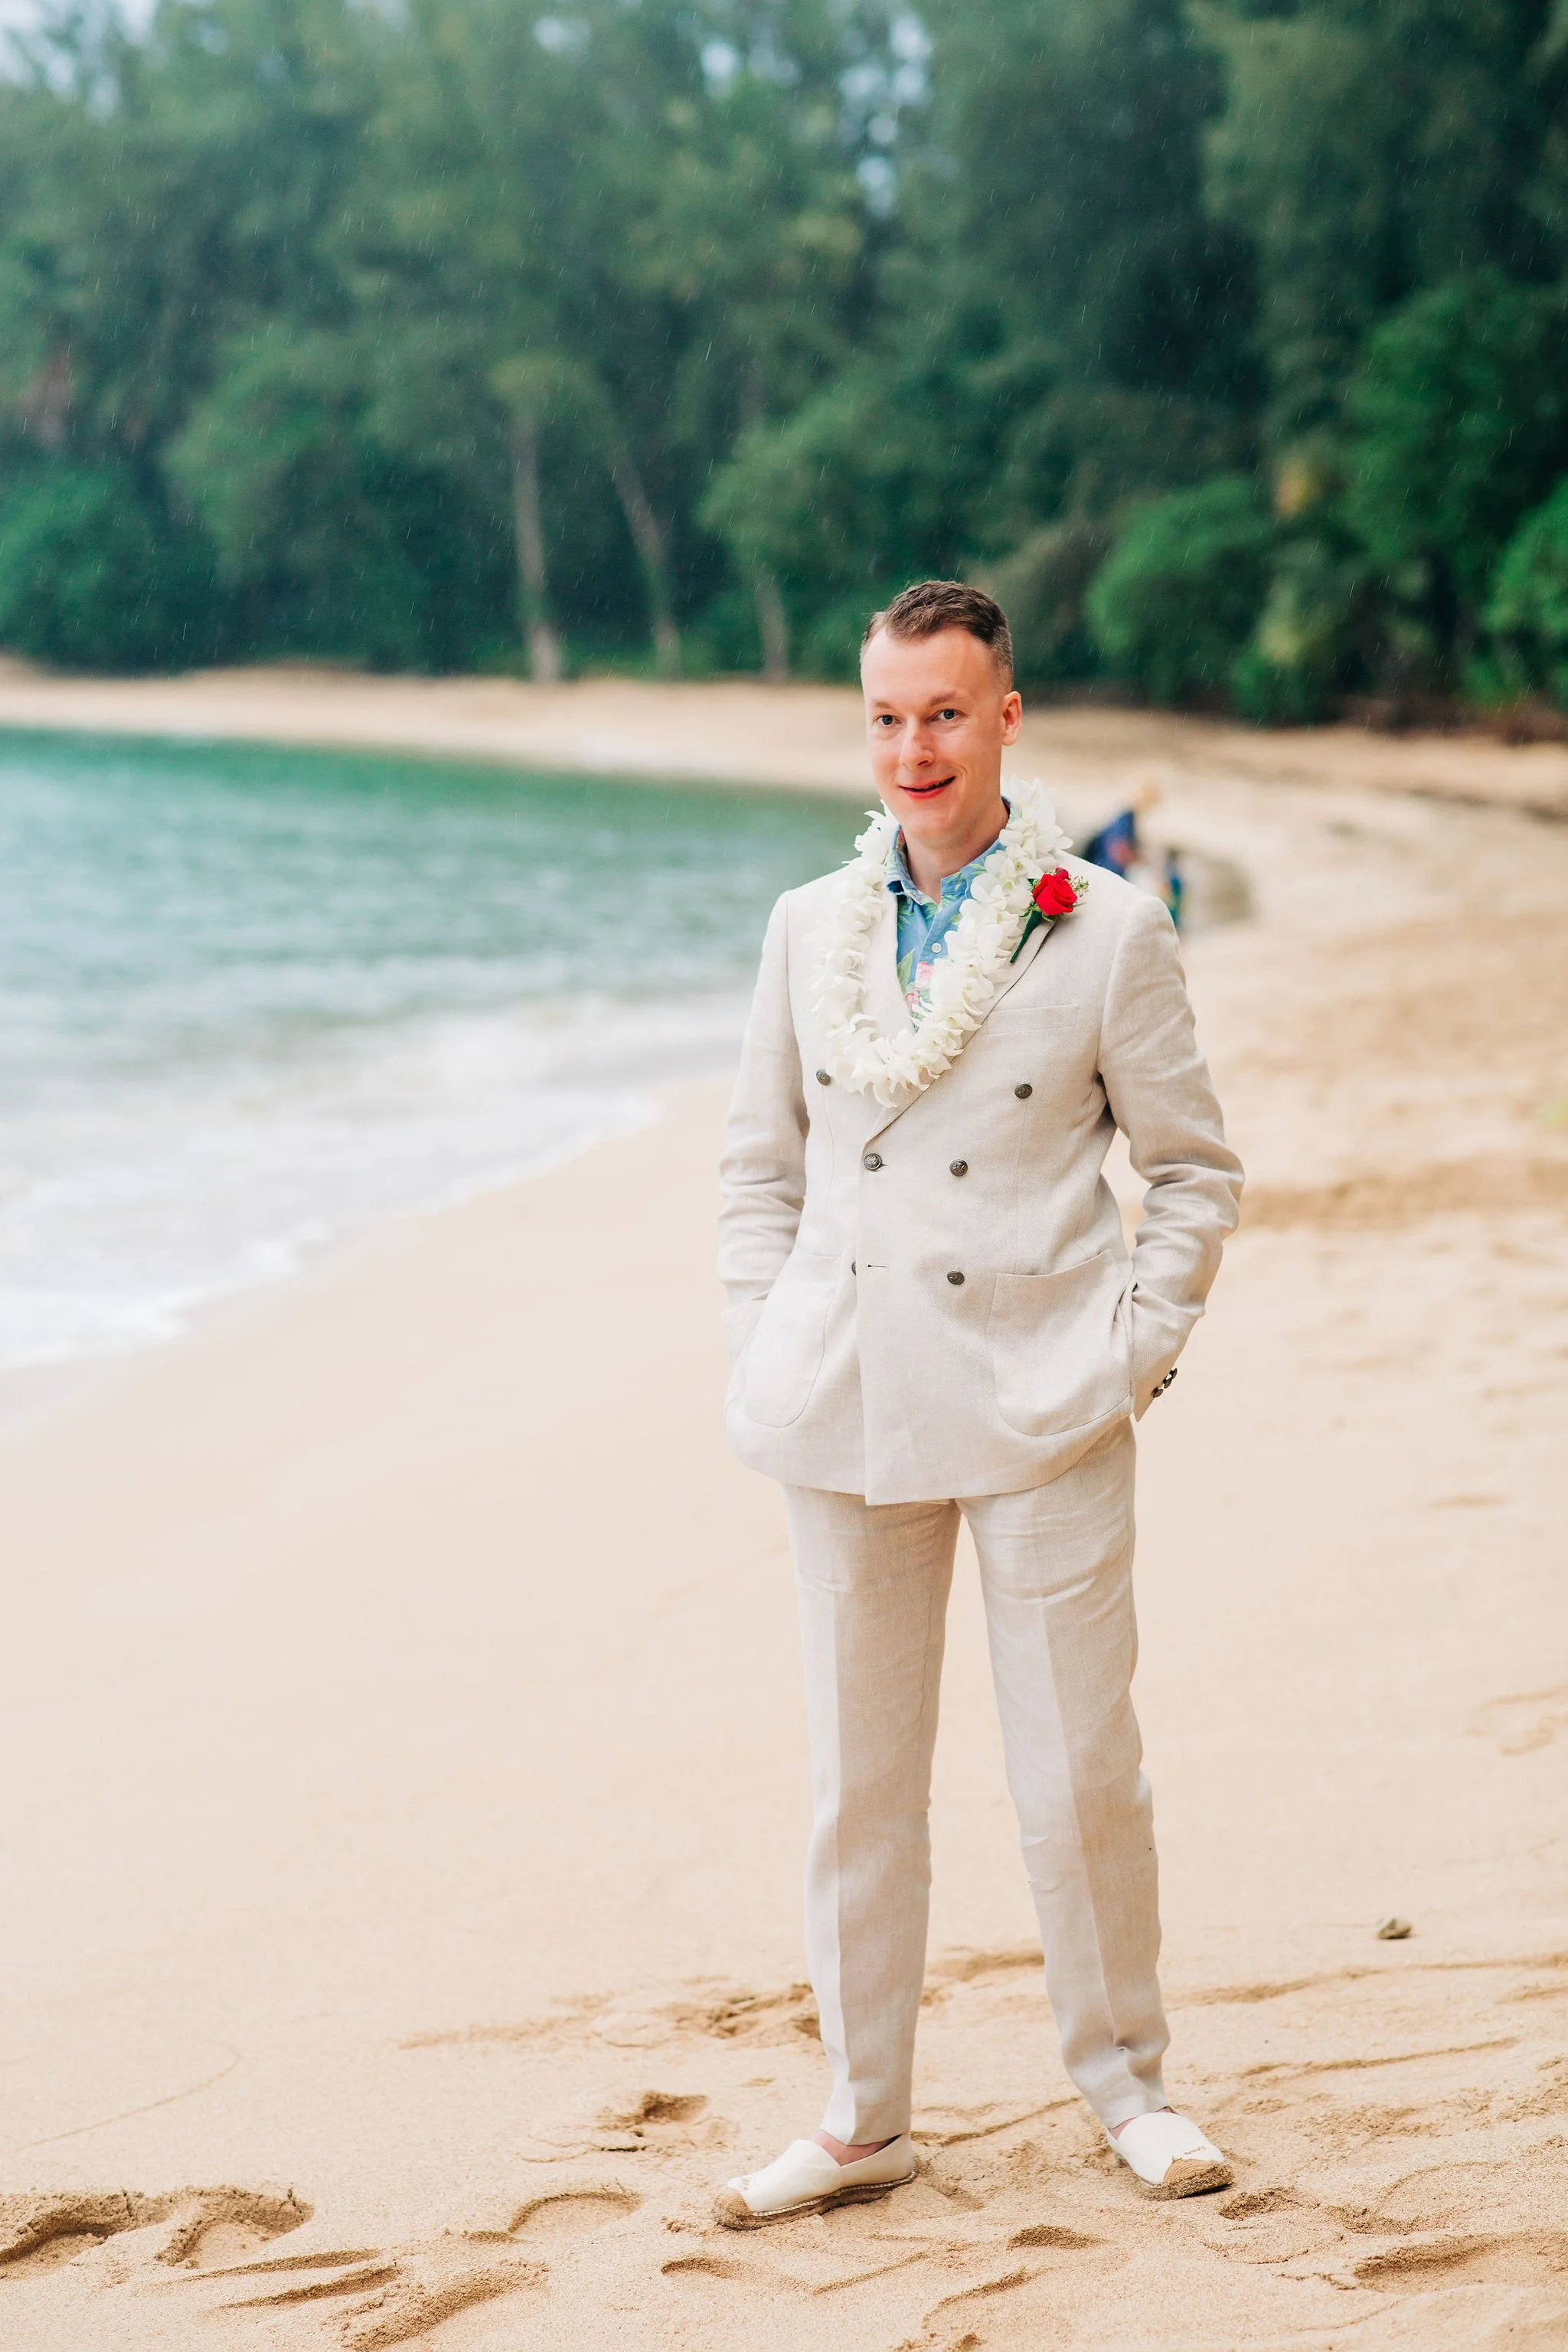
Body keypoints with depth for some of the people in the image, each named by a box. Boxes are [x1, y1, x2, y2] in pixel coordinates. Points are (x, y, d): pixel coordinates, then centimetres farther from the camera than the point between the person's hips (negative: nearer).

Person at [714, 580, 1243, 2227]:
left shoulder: (1107, 931, -1)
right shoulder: (807, 929, 8)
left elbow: (1195, 1170, 4)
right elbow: (761, 1166, 15)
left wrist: (1136, 1352, -5)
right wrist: (766, 1359, 5)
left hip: (1037, 1411, -3)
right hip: (847, 1412, 3)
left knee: (1078, 1774, 2)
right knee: (857, 1780, 8)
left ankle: (1125, 2083, 23)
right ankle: (860, 2120, 20)